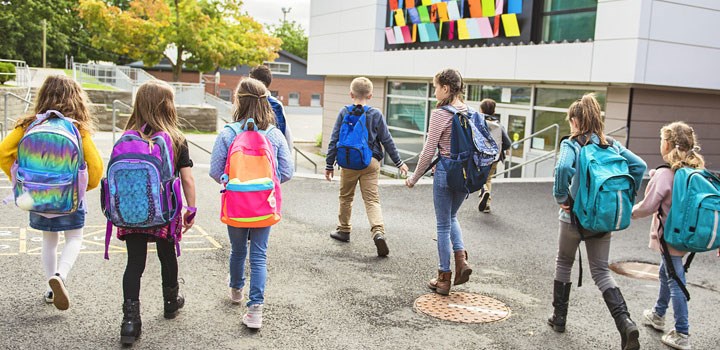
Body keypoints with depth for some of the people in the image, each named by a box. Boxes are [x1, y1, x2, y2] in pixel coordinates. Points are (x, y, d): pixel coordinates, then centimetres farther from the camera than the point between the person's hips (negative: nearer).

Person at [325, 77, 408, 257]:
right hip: (371, 162, 0)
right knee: (372, 199, -2)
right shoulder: (376, 114, 0)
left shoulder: (344, 113, 0)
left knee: (346, 197, 18)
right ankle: (378, 231, -22)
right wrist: (399, 162, 11)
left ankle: (344, 230, 31)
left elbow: (334, 140, 1)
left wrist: (329, 164, 8)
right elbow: (387, 140, 3)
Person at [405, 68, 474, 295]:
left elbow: (429, 151, -13)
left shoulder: (440, 114, -14)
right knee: (452, 217, 26)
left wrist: (414, 178, -2)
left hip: (445, 170, -6)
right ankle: (461, 258, 8)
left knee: (443, 225, 6)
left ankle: (444, 278, 14)